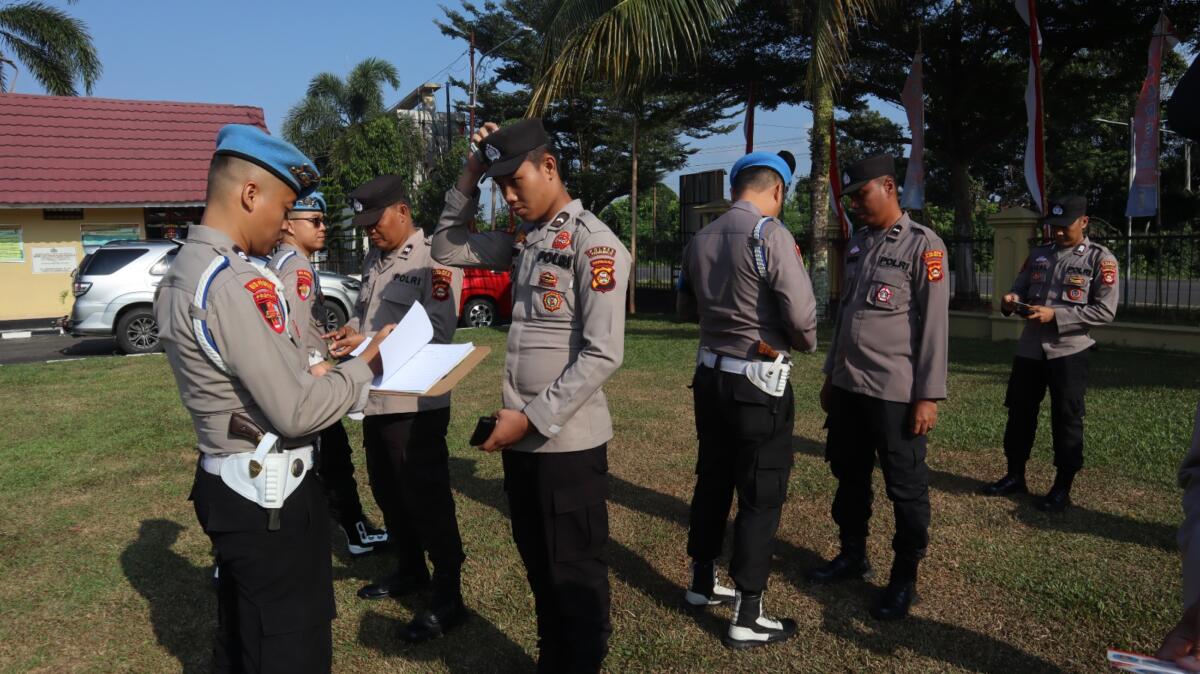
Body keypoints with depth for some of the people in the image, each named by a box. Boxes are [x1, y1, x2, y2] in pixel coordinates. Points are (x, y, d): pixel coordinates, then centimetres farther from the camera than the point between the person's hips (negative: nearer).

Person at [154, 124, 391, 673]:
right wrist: (363, 367, -10)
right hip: (269, 496, -9)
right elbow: (297, 412, -24)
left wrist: (308, 356, 10)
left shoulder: (179, 275, 8)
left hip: (226, 485, 10)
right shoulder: (236, 282, -23)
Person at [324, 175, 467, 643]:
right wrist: (350, 330, 0)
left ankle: (448, 596, 15)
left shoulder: (435, 258, -13)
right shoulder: (374, 259, 13)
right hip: (375, 398, 9)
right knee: (388, 493, 21)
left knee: (427, 499, 0)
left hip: (416, 404, -9)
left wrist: (368, 343, -24)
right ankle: (409, 570, 40)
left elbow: (436, 332, -20)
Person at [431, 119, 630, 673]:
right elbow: (446, 248, 17)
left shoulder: (593, 243, -14)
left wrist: (533, 418, -19)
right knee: (537, 563, 21)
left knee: (575, 572, 9)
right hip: (523, 436, 8)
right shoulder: (523, 240, 10)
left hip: (568, 440, -8)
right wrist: (469, 177, 6)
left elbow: (602, 355, -20)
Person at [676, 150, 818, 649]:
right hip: (758, 382, -7)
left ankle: (702, 583, 35)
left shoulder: (700, 239, 7)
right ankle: (747, 619, 13)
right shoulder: (769, 233, -15)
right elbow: (801, 314, -20)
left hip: (710, 374, 7)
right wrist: (805, 343, 1)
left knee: (712, 479, 19)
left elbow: (685, 309, 19)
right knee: (761, 497, 3)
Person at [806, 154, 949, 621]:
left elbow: (934, 324, -12)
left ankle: (904, 579, 21)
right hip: (848, 387, 7)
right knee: (850, 476, 18)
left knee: (906, 489, 6)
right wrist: (831, 376, 17)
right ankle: (852, 555, 36)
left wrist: (928, 395, -14)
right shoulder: (856, 244, 12)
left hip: (895, 393, -7)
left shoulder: (923, 245, -8)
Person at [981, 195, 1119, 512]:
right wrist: (1011, 300, -9)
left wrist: (1055, 314, -20)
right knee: (1019, 413, 13)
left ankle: (1062, 488, 18)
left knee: (1066, 420, 5)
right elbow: (1019, 287, 15)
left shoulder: (1101, 259, -5)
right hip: (1030, 348, 5)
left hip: (1069, 351, -5)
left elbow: (1105, 311, -11)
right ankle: (1015, 476, 28)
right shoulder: (1038, 254, 10)